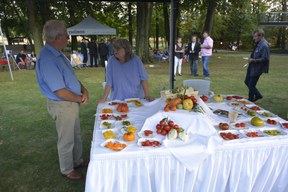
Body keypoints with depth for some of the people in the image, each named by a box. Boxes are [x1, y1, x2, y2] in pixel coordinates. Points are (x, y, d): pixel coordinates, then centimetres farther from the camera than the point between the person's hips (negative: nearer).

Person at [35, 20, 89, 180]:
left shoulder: (58, 54, 5)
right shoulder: (47, 59, -26)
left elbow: (72, 77, 13)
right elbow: (59, 91, -27)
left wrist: (84, 90, -3)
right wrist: (80, 99, -12)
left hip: (73, 102, 9)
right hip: (62, 105, -9)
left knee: (76, 136, 24)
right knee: (66, 140, 10)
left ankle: (78, 161, 45)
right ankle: (67, 170, 33)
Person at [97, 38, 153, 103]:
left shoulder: (136, 60, -3)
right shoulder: (112, 61, -4)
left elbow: (143, 79, -2)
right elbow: (109, 82, -4)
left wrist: (147, 95, -10)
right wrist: (104, 98, -10)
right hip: (118, 100, 0)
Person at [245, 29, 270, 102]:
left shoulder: (264, 45, -21)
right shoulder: (258, 44, 8)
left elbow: (265, 59, -23)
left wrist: (253, 60, -21)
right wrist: (251, 58, 6)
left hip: (257, 69, -10)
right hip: (252, 67, 10)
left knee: (251, 85, 0)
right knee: (247, 81, 18)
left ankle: (250, 100, 18)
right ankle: (258, 95, 32)